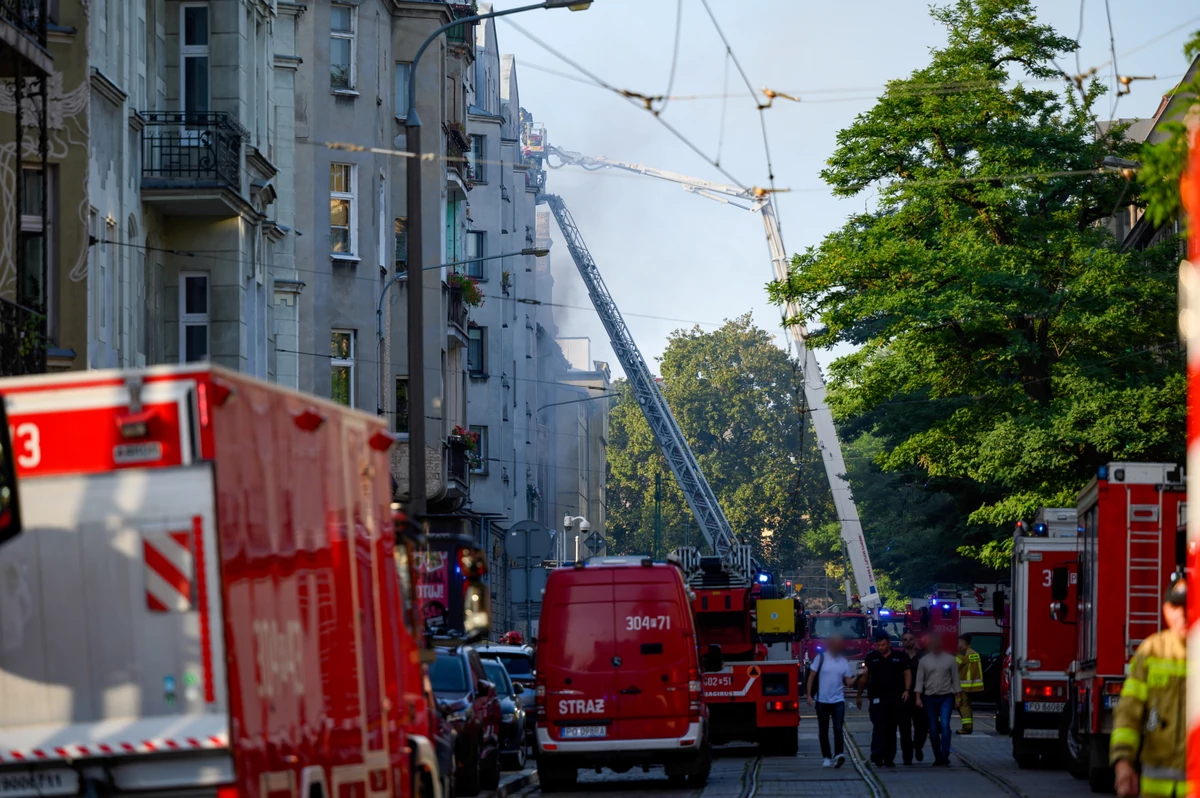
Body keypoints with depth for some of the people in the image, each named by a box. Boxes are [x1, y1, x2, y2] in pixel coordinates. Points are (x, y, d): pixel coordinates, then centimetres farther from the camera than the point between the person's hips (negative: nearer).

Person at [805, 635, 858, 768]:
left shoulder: (845, 662, 6)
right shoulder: (821, 658, -2)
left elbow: (848, 682, 3)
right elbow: (811, 677, 0)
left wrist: (857, 675, -14)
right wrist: (809, 695, -5)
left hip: (838, 701, 1)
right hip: (822, 701, -1)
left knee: (838, 729, -14)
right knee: (823, 731, 5)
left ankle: (838, 754, -23)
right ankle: (826, 757, 13)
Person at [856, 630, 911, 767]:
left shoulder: (900, 657, 7)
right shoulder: (871, 657, 8)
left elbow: (907, 674, 7)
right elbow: (864, 677, 13)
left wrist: (906, 690, -7)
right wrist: (859, 695, 14)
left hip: (895, 698, 1)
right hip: (877, 698, -1)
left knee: (891, 729, 5)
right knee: (879, 727, -13)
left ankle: (889, 758, 10)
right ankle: (877, 755, -19)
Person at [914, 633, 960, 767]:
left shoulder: (950, 660, 4)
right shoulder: (924, 661, 6)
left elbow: (955, 679, 6)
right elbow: (920, 680, 5)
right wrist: (918, 697, -4)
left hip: (946, 697, -2)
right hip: (930, 698, 2)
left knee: (945, 725, -16)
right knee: (933, 729, 4)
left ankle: (945, 757, -18)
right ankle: (938, 758, 13)